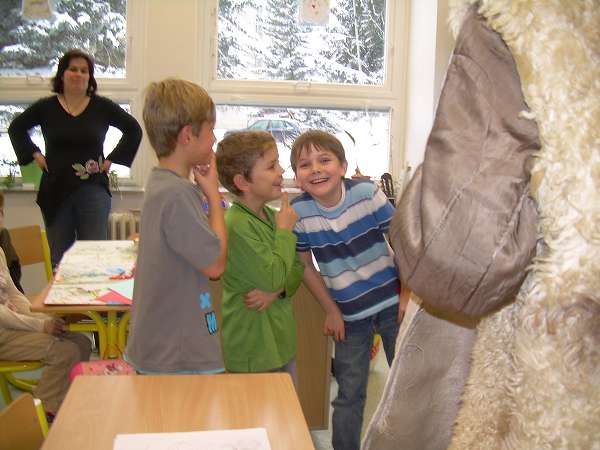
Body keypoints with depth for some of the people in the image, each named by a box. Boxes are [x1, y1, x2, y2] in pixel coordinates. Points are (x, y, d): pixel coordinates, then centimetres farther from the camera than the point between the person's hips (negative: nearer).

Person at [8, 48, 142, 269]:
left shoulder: (102, 106, 1)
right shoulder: (46, 107, 4)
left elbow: (133, 130, 10)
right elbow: (16, 128, 19)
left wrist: (112, 159, 5)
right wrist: (35, 155, 8)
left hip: (93, 188, -1)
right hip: (55, 188, 2)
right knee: (59, 257, 7)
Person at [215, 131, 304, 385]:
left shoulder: (270, 215, 5)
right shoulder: (237, 224, -22)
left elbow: (297, 266, 7)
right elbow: (274, 277, -25)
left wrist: (277, 290, -13)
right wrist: (284, 231, -14)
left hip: (281, 342, 8)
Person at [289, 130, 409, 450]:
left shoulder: (367, 193, -18)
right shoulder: (299, 212, -15)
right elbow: (305, 265, -1)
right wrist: (331, 311, 1)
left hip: (391, 301, 0)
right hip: (349, 313, 0)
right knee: (349, 395, 10)